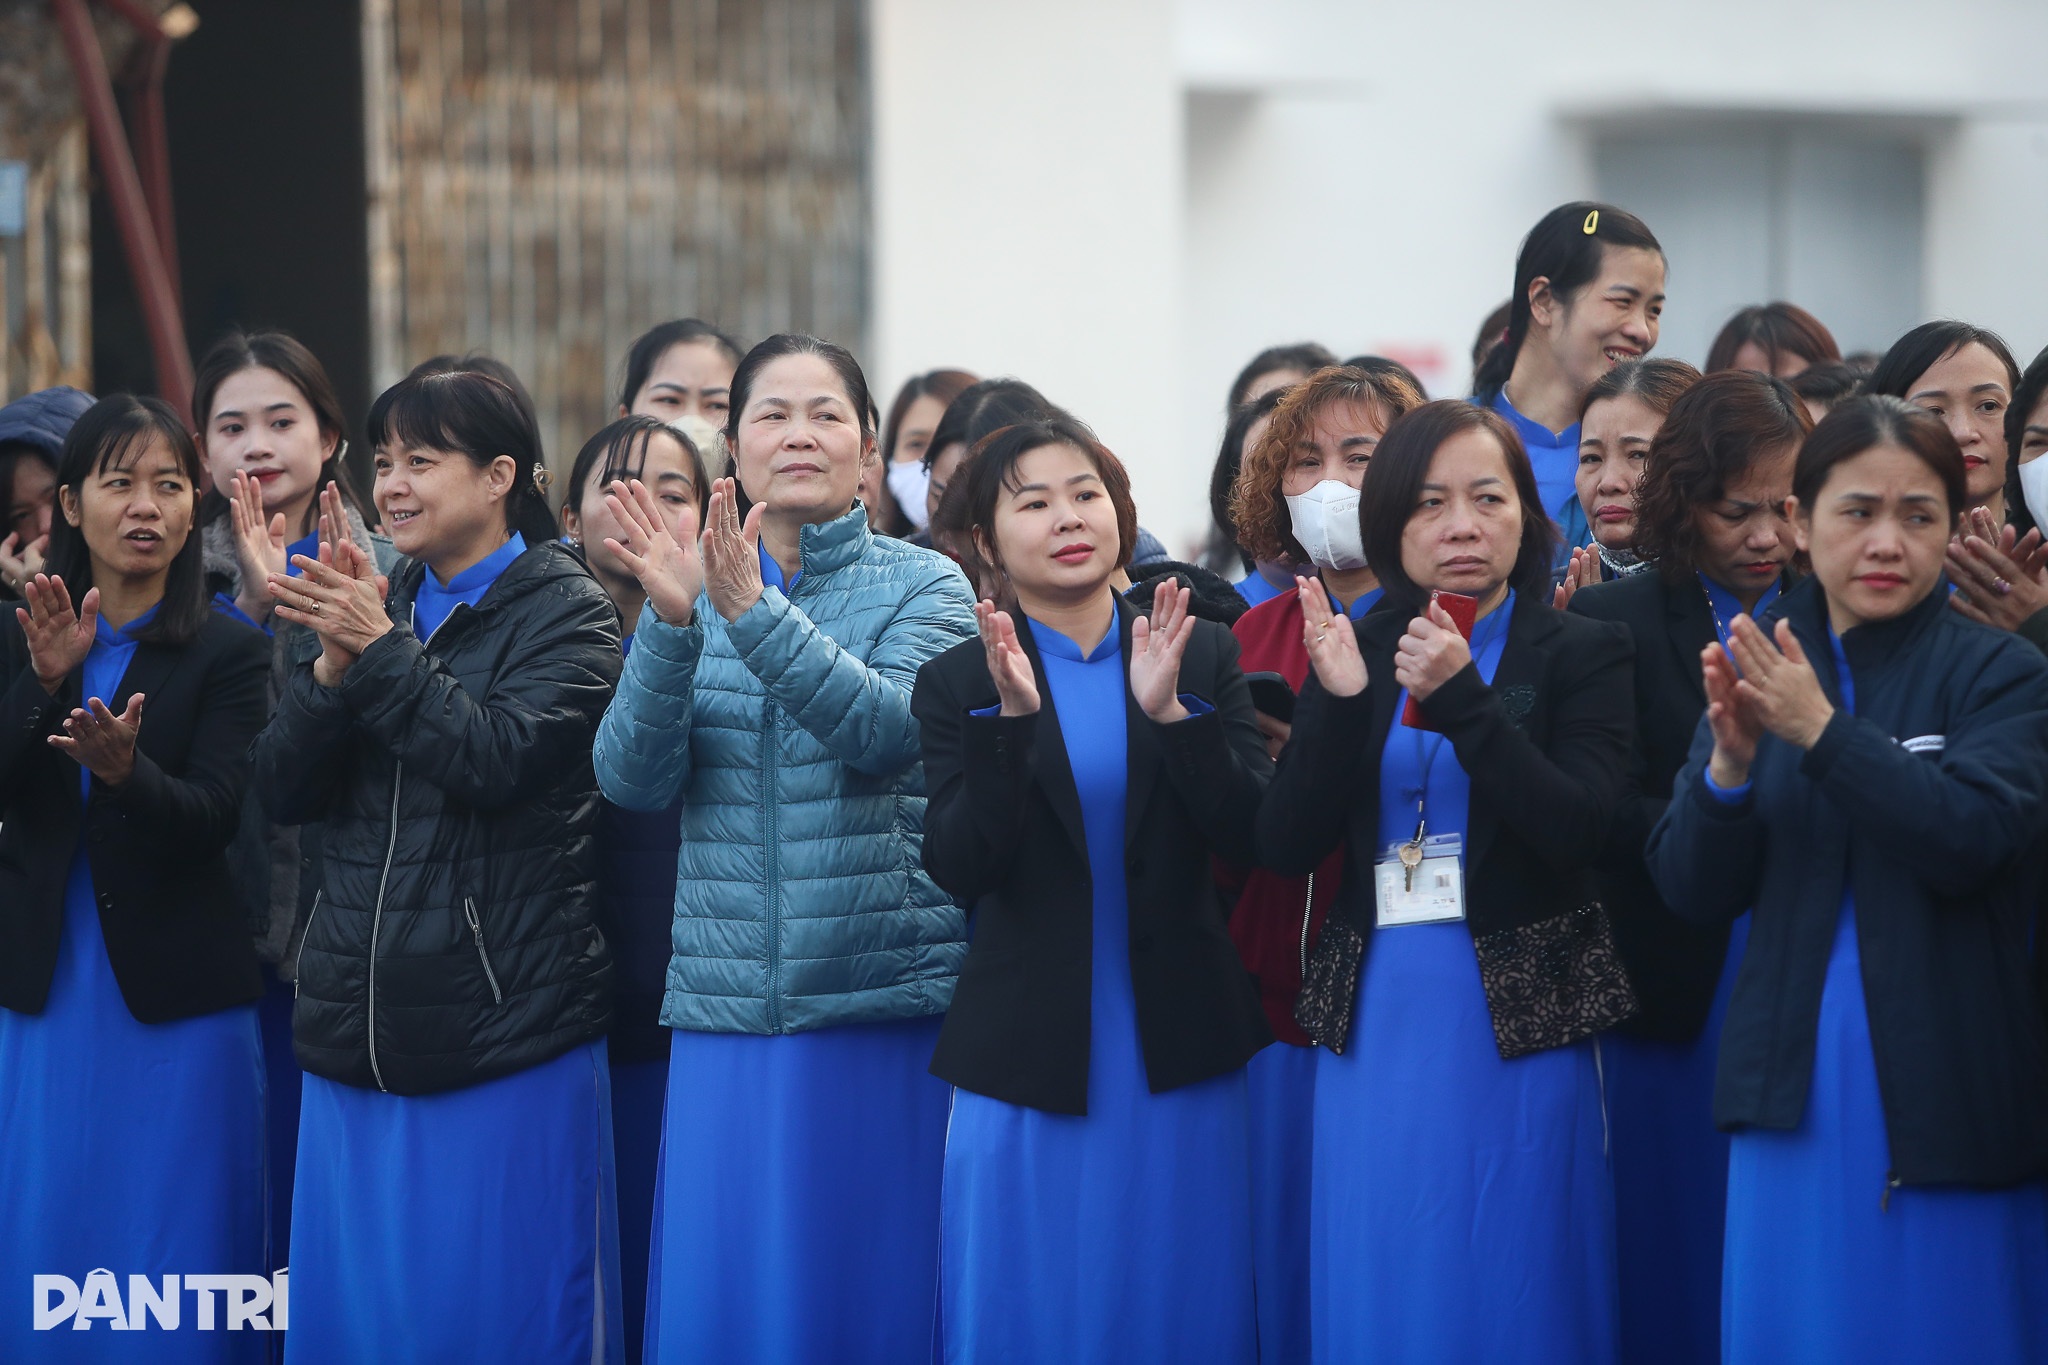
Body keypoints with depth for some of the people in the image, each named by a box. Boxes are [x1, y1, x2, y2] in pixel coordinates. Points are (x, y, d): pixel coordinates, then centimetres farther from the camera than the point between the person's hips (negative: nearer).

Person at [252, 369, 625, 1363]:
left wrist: (380, 651, -18)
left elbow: (499, 758, -18)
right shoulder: (375, 605, 14)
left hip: (505, 1035, -6)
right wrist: (335, 663, -10)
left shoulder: (564, 611, -2)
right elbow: (283, 788, 5)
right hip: (359, 1030, 6)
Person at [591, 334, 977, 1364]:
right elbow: (632, 778, -4)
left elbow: (886, 729, -17)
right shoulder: (694, 594, 10)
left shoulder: (924, 586, 3)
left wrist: (751, 609, -27)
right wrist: (671, 622, -19)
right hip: (726, 1009, 2)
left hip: (889, 1005, -2)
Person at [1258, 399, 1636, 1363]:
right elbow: (1285, 846, -1)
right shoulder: (1357, 651, 9)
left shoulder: (1582, 653, 1)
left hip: (1516, 1022, -3)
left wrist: (1460, 698, -21)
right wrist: (1341, 704, -15)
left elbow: (1575, 831, -14)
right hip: (1375, 1020, 3)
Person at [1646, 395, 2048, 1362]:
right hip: (1796, 1092, 3)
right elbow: (1692, 892, 3)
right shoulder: (1757, 675, 6)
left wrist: (1822, 731, -25)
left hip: (1948, 1095, -3)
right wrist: (1730, 761, -15)